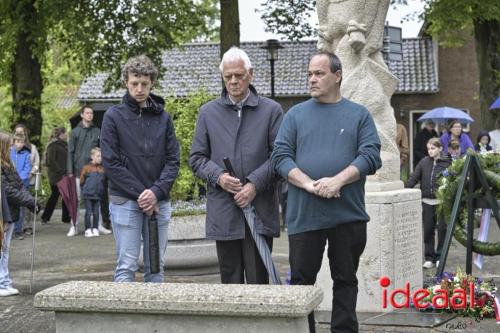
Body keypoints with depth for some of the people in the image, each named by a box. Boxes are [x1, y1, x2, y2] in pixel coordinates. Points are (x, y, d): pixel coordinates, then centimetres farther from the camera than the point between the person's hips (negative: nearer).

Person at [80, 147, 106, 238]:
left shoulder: (102, 169, 5)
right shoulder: (87, 168, -5)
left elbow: (104, 181, 14)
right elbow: (82, 180, 1)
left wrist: (101, 190, 7)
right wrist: (84, 190, 3)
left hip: (98, 195, 3)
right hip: (88, 194, -3)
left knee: (96, 212, 6)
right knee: (88, 212, 1)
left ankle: (95, 229, 14)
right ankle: (88, 229, 7)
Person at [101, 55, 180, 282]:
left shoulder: (163, 118, 8)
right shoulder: (114, 116, 0)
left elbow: (173, 160, 5)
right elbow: (110, 163, -6)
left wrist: (157, 192, -11)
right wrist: (139, 194, -12)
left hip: (159, 202, 3)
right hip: (125, 202, -3)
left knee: (156, 266, 8)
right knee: (126, 266, -2)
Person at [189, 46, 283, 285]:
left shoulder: (271, 110, 5)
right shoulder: (208, 112, 12)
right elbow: (196, 158, 11)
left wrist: (255, 184, -12)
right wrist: (218, 176, -8)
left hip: (260, 211, -2)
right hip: (223, 211, 2)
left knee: (258, 278, -4)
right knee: (230, 278, 8)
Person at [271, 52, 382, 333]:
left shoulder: (359, 115, 8)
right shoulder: (296, 114, 10)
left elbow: (371, 156, -3)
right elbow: (281, 156, 1)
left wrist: (337, 181, -17)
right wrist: (309, 184, -15)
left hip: (348, 214, 0)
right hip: (304, 213, 0)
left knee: (346, 280, 7)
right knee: (302, 279, 4)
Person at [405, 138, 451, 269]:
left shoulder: (447, 163, -3)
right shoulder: (424, 162, 5)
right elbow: (413, 178, 2)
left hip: (442, 202, -3)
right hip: (427, 201, 3)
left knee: (442, 229, 2)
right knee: (428, 230, 6)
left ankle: (440, 257, 15)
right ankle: (429, 258, 15)